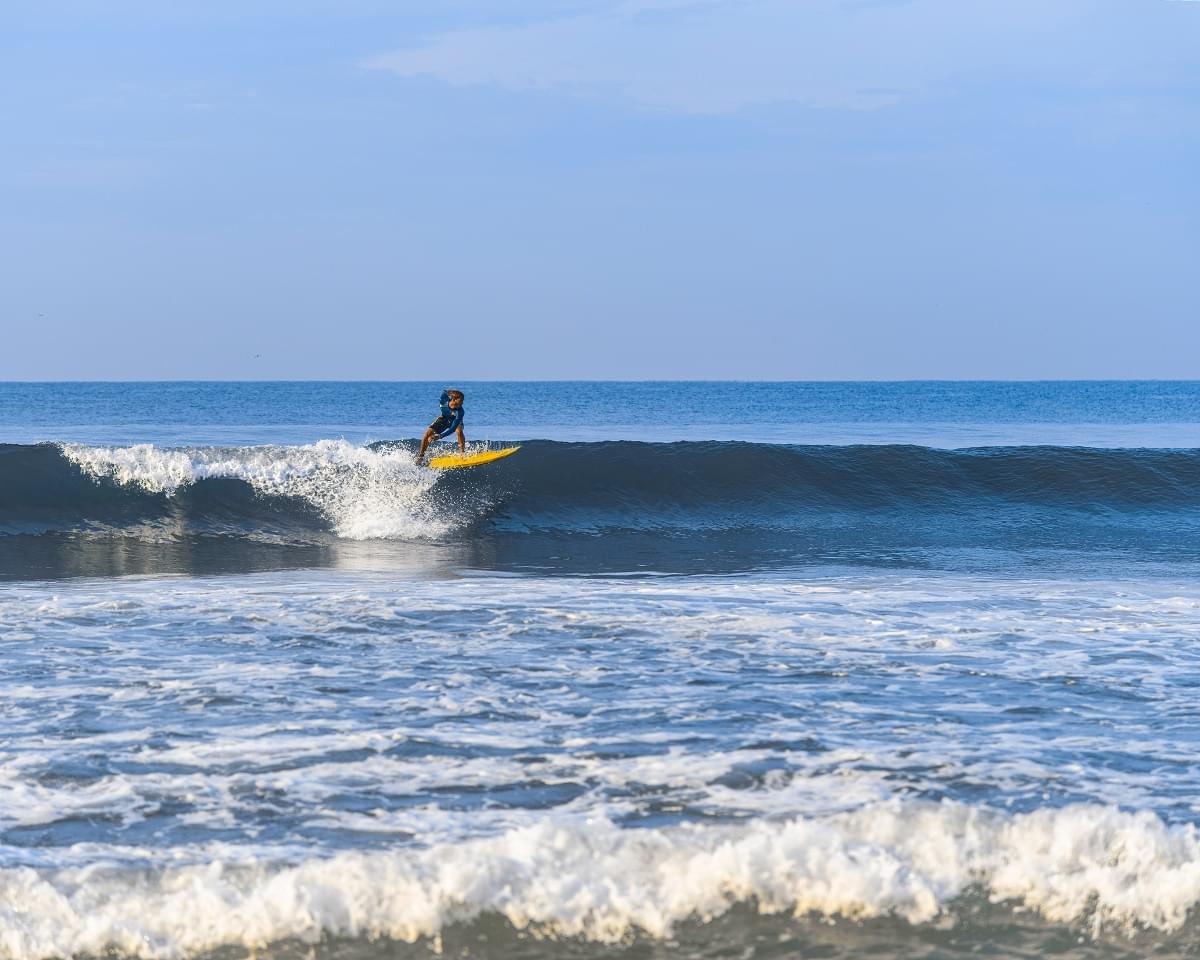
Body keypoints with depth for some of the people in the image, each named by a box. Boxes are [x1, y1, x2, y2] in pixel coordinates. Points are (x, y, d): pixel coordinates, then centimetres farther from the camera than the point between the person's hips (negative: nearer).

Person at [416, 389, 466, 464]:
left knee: (459, 431, -36)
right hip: (444, 418, 3)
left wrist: (440, 436, -56)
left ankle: (462, 451, -20)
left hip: (455, 421, -3)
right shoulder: (445, 398, -33)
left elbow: (452, 429, -47)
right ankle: (421, 455, 10)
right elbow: (444, 392, -7)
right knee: (428, 433, -9)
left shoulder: (460, 412, -41)